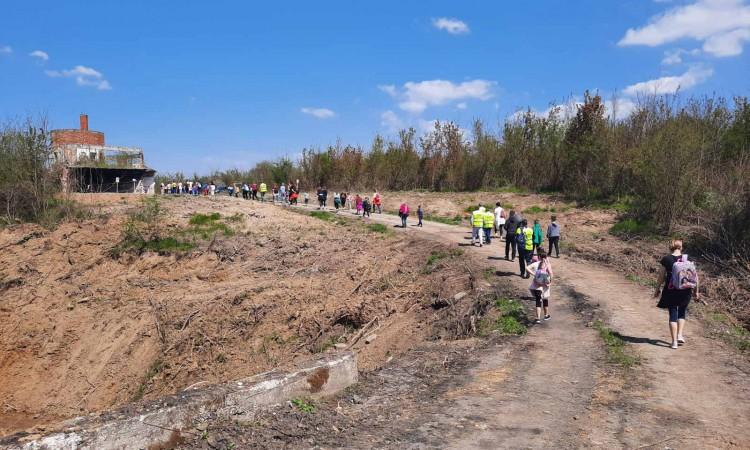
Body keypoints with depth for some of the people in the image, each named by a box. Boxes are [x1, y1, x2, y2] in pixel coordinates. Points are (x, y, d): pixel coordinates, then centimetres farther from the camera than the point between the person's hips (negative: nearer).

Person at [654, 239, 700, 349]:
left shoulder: (666, 259, -6)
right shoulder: (688, 259, -1)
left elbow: (661, 277, -3)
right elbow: (694, 276, 0)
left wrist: (657, 290, 10)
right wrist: (696, 291, 10)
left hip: (670, 291, -2)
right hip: (685, 291, 2)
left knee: (673, 314, 7)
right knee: (682, 312, 24)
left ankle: (674, 341, 5)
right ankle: (680, 335, 15)